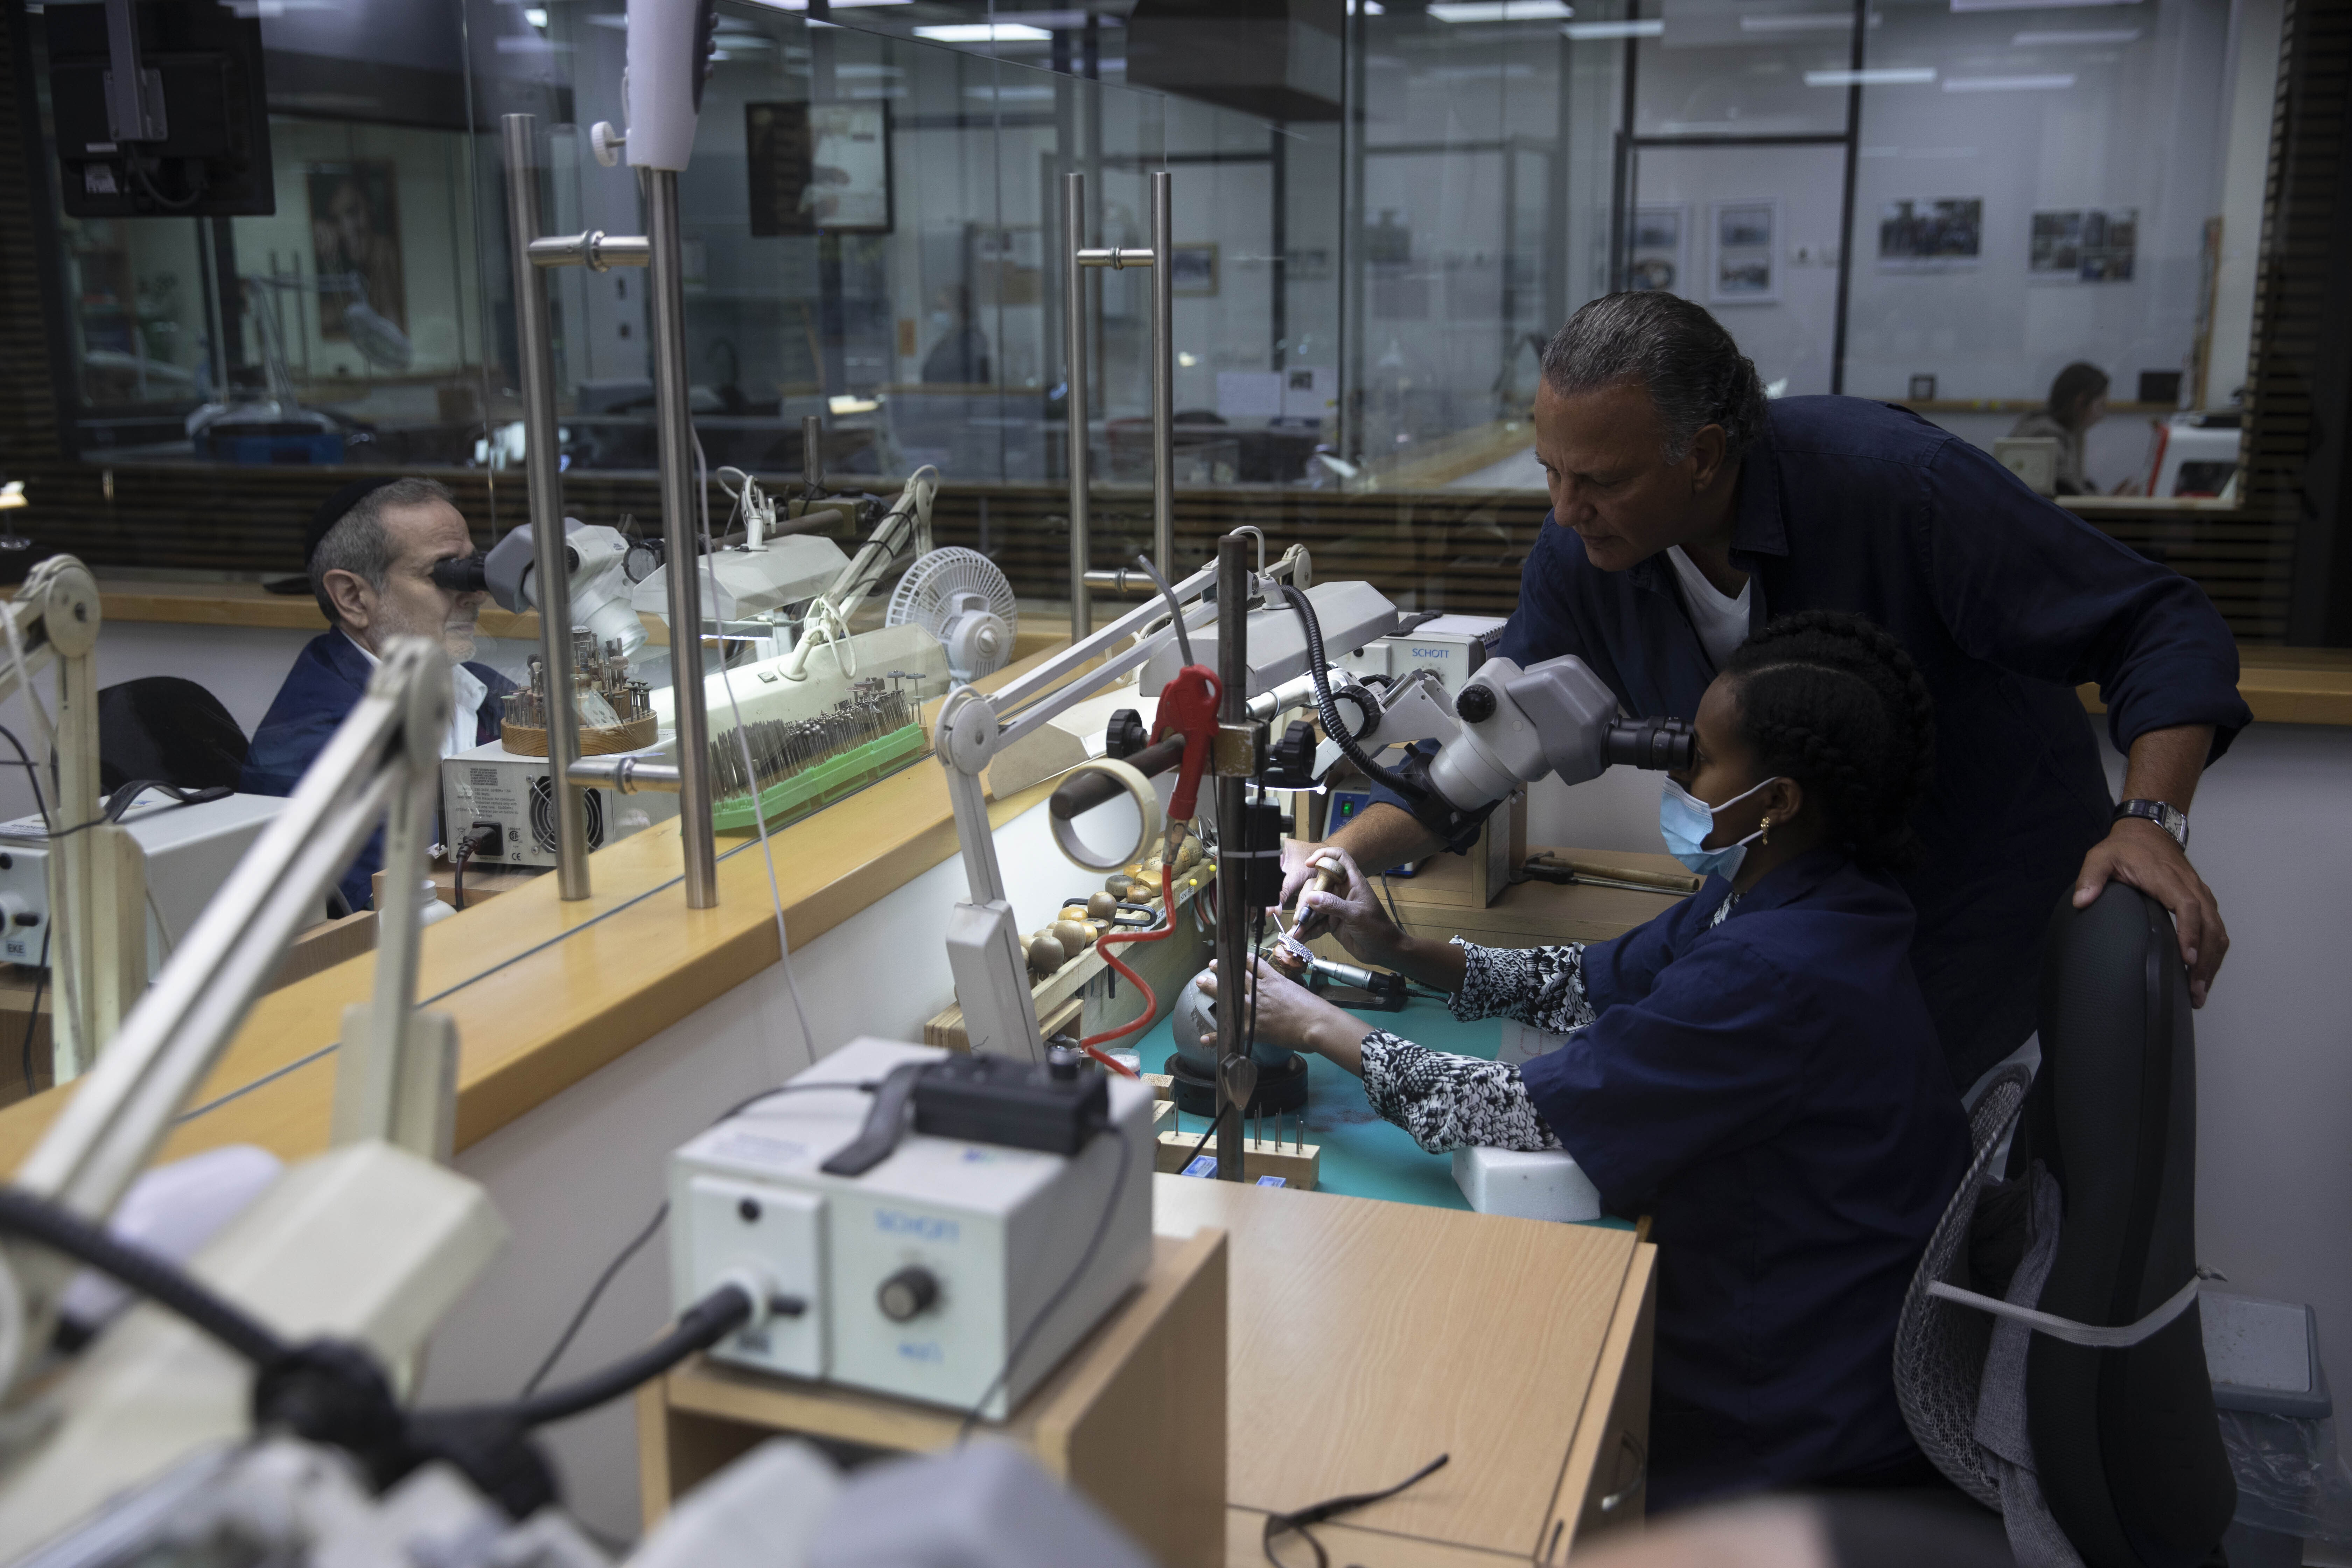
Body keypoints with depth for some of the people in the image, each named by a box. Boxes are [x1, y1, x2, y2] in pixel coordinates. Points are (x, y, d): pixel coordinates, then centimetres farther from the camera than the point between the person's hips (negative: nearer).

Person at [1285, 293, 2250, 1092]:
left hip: (1984, 877, -5)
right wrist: (1343, 855, -19)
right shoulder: (1581, 552, -14)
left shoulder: (1895, 480, -29)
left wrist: (2150, 821, -35)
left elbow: (2160, 625, -21)